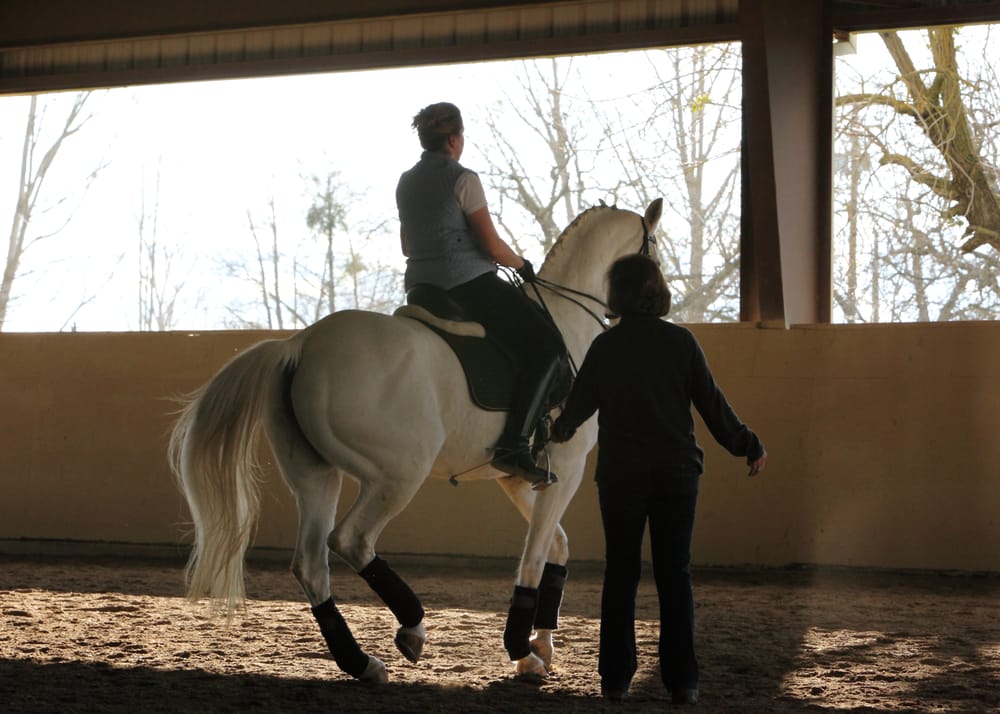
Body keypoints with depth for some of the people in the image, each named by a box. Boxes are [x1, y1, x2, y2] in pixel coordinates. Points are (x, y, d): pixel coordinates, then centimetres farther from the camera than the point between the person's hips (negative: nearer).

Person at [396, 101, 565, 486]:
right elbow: (492, 245, -12)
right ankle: (513, 445, -18)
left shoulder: (406, 182, 13)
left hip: (420, 288, 9)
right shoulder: (463, 179, -10)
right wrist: (522, 265, 5)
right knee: (547, 343, -7)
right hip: (468, 284, -9)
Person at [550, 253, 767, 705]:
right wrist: (749, 447, 11)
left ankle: (616, 679, 8)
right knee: (675, 575, 5)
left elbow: (579, 405, 6)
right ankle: (682, 681, 3)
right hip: (677, 474, 0)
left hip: (620, 475, 0)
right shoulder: (681, 342, -3)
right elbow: (712, 403, -1)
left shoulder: (605, 346, -3)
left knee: (620, 575, 8)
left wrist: (558, 432, 28)